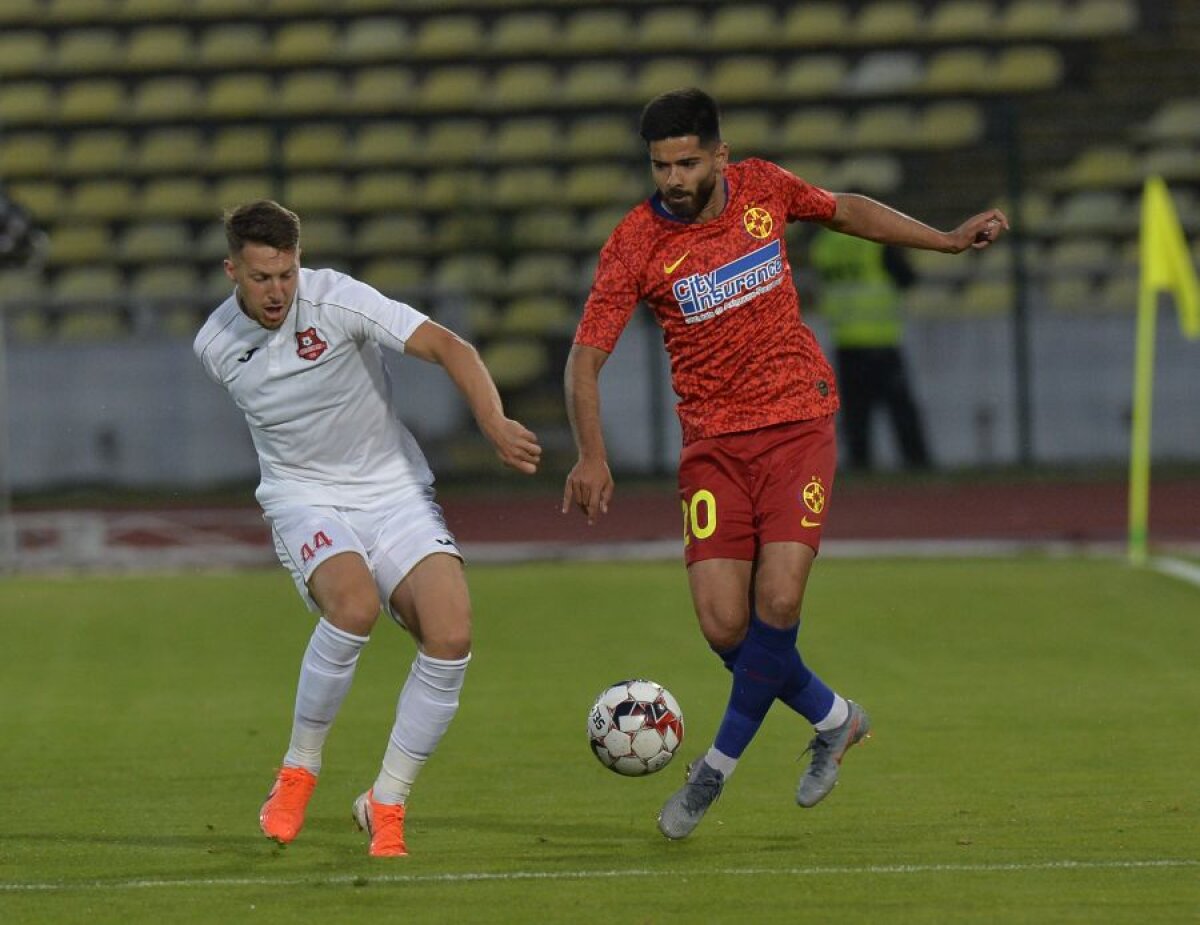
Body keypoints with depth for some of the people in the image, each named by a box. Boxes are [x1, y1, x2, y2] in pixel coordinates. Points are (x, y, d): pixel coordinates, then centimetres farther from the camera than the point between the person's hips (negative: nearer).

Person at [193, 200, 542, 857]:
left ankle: (386, 803, -5)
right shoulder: (215, 347, -2)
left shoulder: (338, 301, -14)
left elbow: (448, 348, -21)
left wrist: (494, 423, -35)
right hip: (304, 500, 0)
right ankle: (298, 771, -13)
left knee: (451, 638, -21)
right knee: (354, 606, -33)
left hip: (395, 492, 0)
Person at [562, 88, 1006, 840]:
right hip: (712, 441, 0)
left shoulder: (763, 189, -1)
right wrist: (592, 455, -25)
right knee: (724, 623, -9)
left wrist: (949, 240, 23)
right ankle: (834, 719, 18)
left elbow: (846, 211, 20)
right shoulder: (635, 244, -9)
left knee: (777, 603, -16)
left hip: (798, 422, 0)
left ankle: (720, 764, 3)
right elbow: (587, 356, -11)